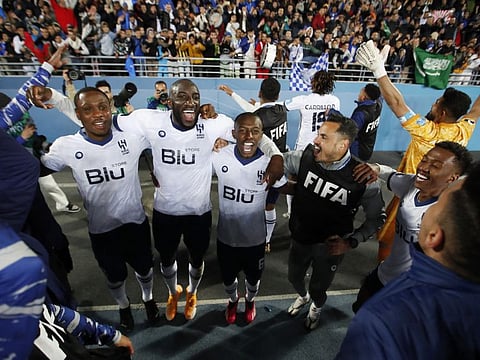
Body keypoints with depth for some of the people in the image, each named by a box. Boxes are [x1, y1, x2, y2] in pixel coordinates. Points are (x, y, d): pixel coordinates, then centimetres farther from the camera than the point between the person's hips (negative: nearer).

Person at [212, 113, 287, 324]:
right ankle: (233, 301, 64)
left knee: (253, 279, 27)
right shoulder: (219, 157, -19)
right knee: (228, 278, 27)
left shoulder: (270, 163, -21)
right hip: (226, 237, 1)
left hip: (255, 239, 0)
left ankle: (250, 301, 64)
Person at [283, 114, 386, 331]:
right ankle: (303, 296, 67)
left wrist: (352, 241, -19)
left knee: (318, 288, 23)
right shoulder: (305, 157, -20)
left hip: (330, 246, -2)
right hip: (300, 239, 3)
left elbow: (377, 217, -10)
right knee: (294, 277, 28)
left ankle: (317, 307, 62)